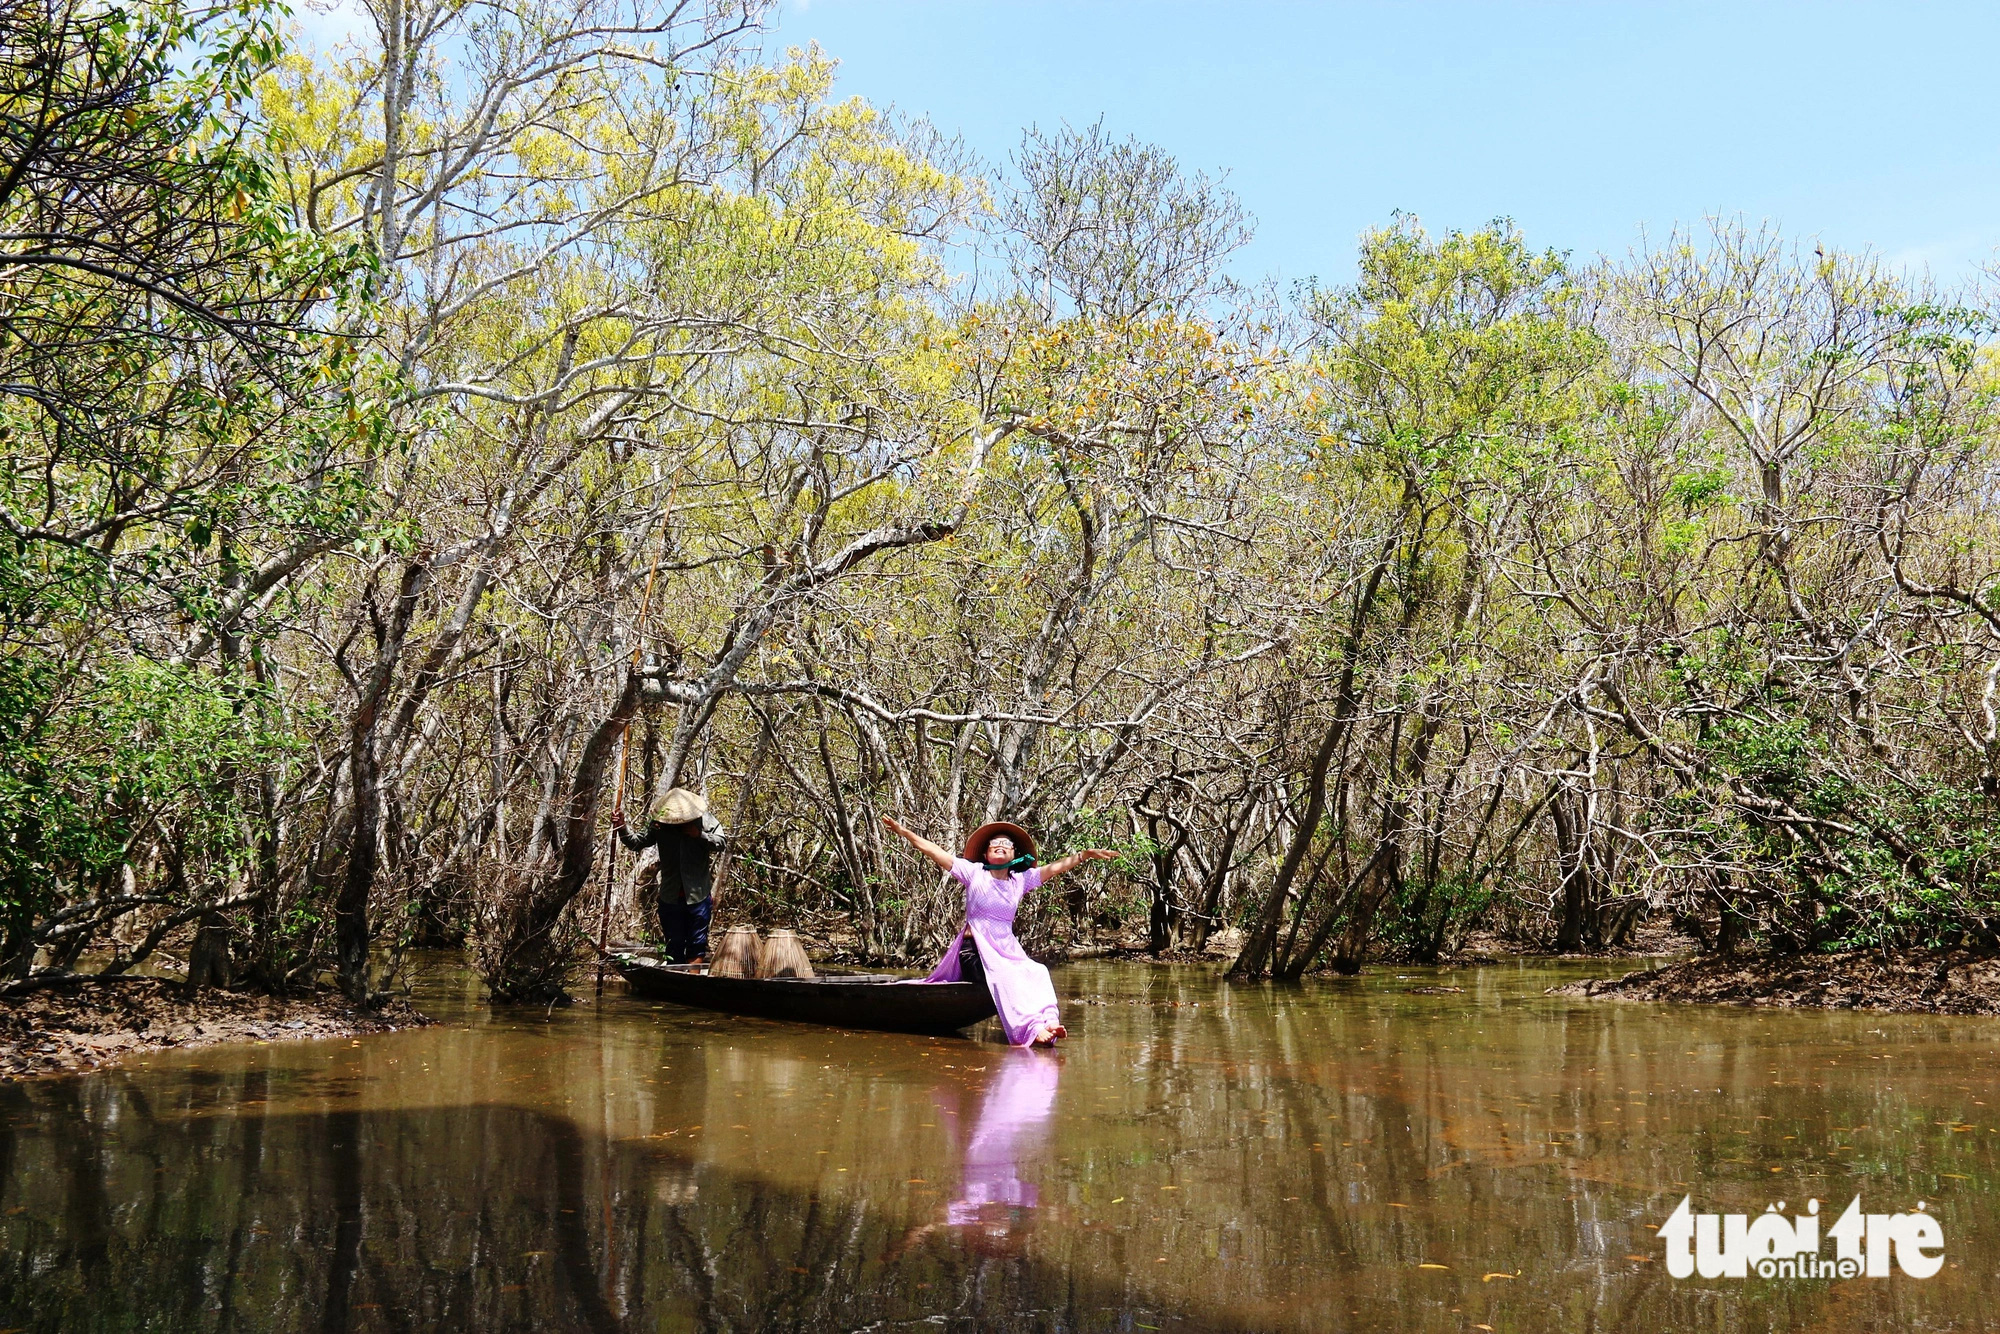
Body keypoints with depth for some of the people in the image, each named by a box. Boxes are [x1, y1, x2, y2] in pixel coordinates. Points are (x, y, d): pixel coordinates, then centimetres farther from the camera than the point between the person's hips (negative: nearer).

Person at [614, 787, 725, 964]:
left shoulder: (704, 820, -7)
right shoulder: (659, 824, -4)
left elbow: (721, 841, -8)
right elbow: (637, 843, -2)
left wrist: (699, 834, -22)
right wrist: (622, 829, -19)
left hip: (697, 895, -1)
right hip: (670, 896, 2)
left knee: (697, 944, 4)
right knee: (674, 945, 11)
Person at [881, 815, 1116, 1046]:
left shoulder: (1021, 880, 11)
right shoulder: (974, 873, 2)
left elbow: (1055, 868, 7)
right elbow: (935, 852, -1)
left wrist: (1085, 854, -3)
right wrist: (905, 833, -5)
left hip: (1008, 950, 5)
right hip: (974, 950, -5)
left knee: (1037, 973, -20)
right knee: (1006, 979, -29)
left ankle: (1049, 1022, -29)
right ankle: (1032, 1028, -39)